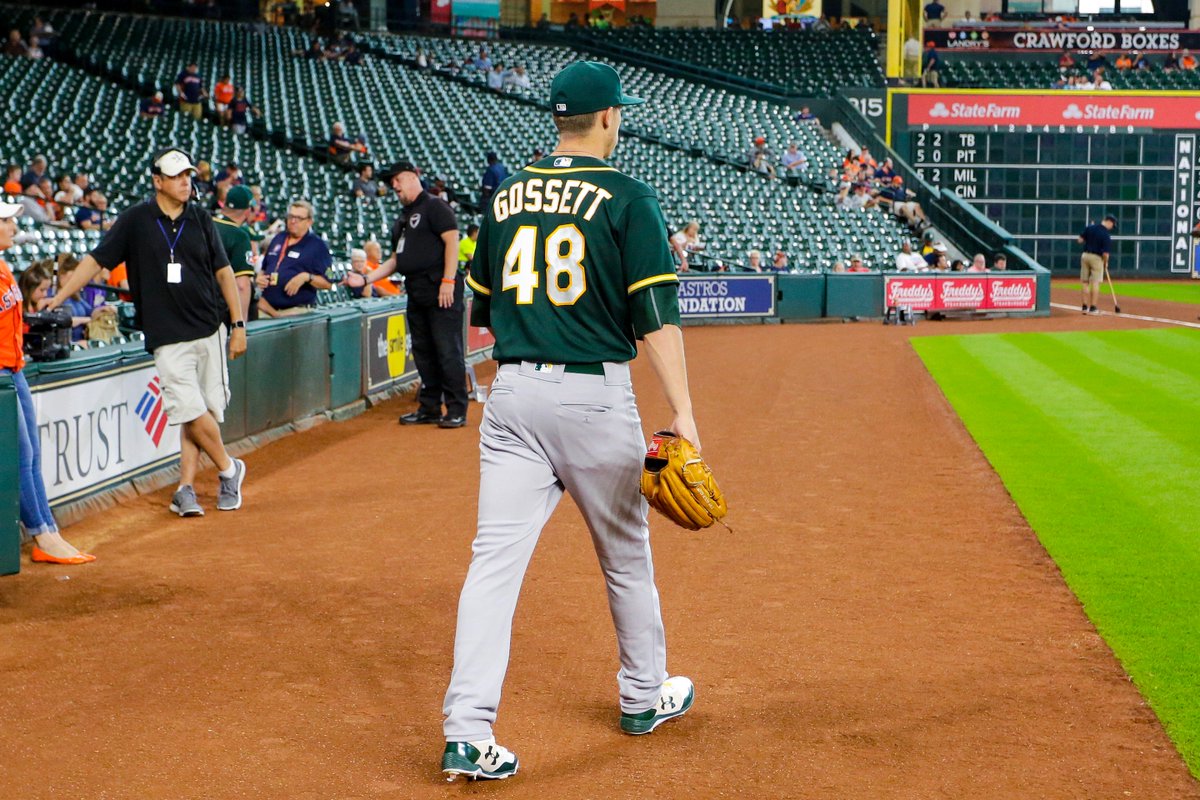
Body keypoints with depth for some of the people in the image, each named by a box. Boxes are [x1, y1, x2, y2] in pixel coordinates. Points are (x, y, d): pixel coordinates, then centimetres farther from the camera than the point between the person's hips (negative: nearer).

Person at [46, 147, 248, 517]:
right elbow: (96, 260, 2)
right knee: (192, 409, -12)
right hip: (167, 336, -3)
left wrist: (238, 324, 6)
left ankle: (185, 488, 8)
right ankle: (228, 469, 10)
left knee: (206, 411, 1)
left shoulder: (201, 219, 7)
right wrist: (57, 299, -4)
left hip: (209, 332, 3)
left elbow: (223, 272, 11)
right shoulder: (136, 220, 0)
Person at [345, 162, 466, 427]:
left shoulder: (435, 207, -3)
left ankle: (457, 411, -5)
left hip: (441, 292, -9)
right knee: (423, 353, 11)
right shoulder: (402, 219, 23)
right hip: (416, 293, 9)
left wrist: (448, 281, -21)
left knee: (448, 350, -8)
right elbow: (396, 260, 26)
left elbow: (452, 241, -12)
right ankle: (430, 408, 17)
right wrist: (365, 279, 15)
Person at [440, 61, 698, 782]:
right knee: (626, 553, 16)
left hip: (512, 393, 3)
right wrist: (682, 412, -14)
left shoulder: (507, 197, 10)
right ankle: (645, 697, 32)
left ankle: (468, 732, -9)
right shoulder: (627, 198, -5)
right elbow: (657, 316, -12)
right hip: (595, 394, -3)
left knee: (496, 558, -2)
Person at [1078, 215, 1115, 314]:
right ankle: (1093, 308, -2)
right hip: (1097, 258, -5)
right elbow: (1105, 253, -15)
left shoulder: (1089, 227, 0)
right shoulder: (1106, 234, -14)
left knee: (1085, 283, 10)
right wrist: (1106, 263, 2)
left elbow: (1080, 240, 3)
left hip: (1085, 255, 5)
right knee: (1096, 283, 0)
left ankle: (1085, 307, 11)